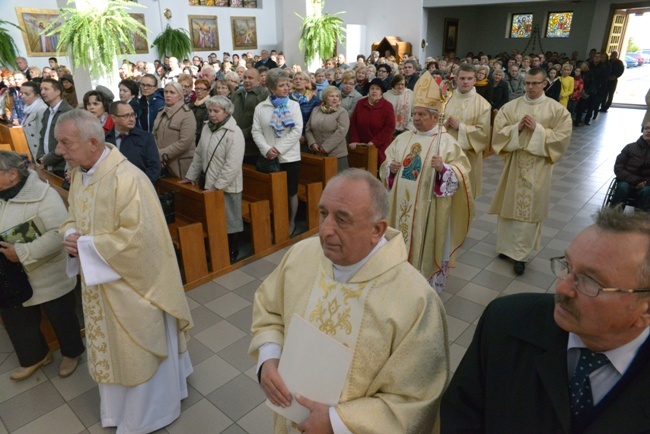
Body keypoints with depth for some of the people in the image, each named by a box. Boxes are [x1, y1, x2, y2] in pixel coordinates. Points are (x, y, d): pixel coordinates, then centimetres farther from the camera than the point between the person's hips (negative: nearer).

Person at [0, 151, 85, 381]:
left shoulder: (42, 194, -19)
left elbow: (59, 233, -27)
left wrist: (22, 252, -30)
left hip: (49, 278, -6)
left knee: (62, 318, 13)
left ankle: (71, 353, 39)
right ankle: (35, 357, 44)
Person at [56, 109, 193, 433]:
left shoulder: (126, 178, -26)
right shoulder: (79, 174, 3)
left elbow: (138, 236, -29)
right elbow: (73, 218, 14)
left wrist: (86, 246, -21)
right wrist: (71, 237, -9)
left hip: (131, 283, -8)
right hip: (100, 282, 8)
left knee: (141, 349, 12)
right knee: (114, 347, 25)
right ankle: (121, 406, 49)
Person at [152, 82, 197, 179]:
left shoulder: (187, 114, -10)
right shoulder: (162, 112, 13)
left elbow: (185, 142, -18)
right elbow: (154, 135, 12)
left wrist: (162, 154, -16)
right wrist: (155, 153, -7)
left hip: (180, 164, -6)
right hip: (162, 163, 6)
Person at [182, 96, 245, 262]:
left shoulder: (234, 133, -16)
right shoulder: (207, 127, 7)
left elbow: (232, 164, -22)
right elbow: (199, 155, 14)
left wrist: (219, 186, -23)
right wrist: (191, 176, 13)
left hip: (227, 187, -7)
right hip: (209, 184, 7)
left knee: (229, 221, 8)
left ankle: (232, 253, 26)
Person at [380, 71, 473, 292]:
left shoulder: (446, 141, -7)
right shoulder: (403, 138, 8)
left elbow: (460, 174, -11)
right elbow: (387, 163, 14)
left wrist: (443, 168, -30)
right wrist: (390, 167, -8)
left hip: (429, 207, -4)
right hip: (403, 204, 5)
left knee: (427, 244, 6)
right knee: (403, 240, 14)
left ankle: (428, 284, 24)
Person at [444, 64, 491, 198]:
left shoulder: (483, 104, -5)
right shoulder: (447, 99, 8)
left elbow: (483, 132, -11)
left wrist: (460, 127, -16)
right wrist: (444, 124, -14)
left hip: (468, 154, -3)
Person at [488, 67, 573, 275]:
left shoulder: (557, 110, -2)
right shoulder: (510, 106, 4)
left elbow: (562, 137, -7)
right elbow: (498, 132, 0)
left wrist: (538, 130, -16)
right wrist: (517, 128, -15)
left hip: (538, 168, -2)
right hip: (514, 163, 2)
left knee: (529, 210, 1)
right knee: (509, 206, 9)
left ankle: (521, 254, 10)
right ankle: (507, 246, 26)